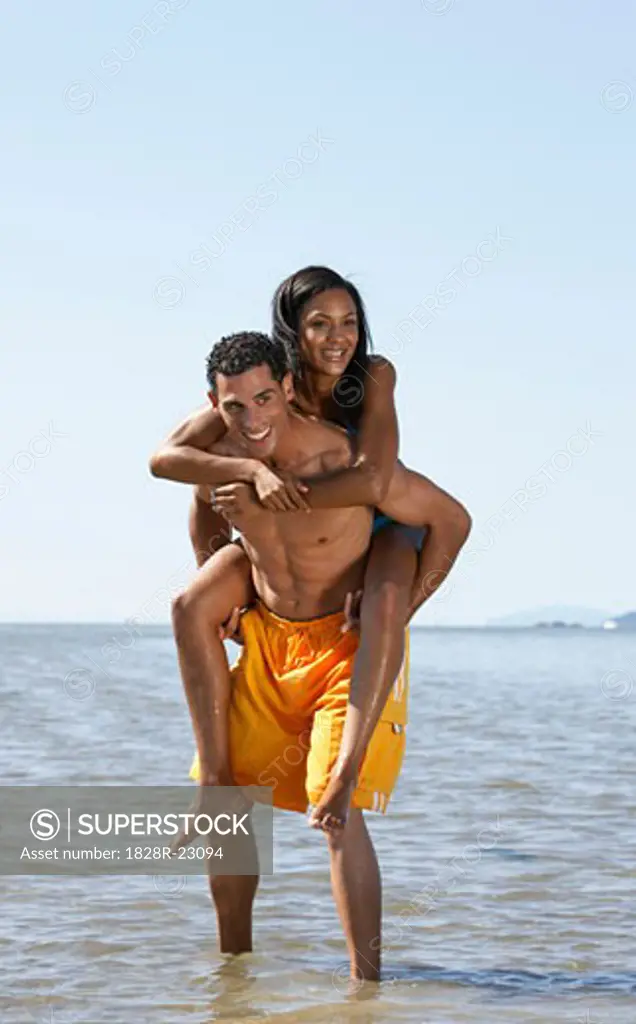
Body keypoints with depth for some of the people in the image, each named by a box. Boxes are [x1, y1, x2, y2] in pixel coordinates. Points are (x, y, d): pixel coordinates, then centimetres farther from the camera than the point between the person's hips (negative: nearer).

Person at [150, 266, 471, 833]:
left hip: (379, 529, -3)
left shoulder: (375, 376, -27)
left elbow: (372, 480, -40)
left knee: (385, 605, -37)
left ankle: (345, 773, -37)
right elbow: (164, 457, -32)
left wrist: (286, 499, -41)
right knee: (190, 608, -14)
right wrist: (253, 471, -45)